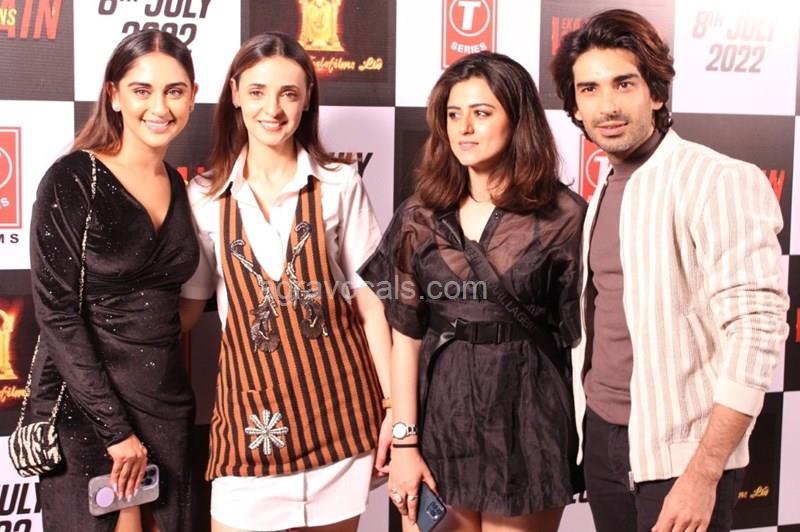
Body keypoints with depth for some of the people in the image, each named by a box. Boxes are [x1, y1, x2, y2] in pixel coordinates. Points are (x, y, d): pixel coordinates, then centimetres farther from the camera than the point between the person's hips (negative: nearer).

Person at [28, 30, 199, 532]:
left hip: (167, 405, 6)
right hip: (84, 407, -5)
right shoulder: (73, 180, -11)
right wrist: (115, 428, -15)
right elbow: (57, 314, -14)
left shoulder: (179, 187, 7)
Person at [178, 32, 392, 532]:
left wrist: (394, 409, -3)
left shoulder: (340, 186, -3)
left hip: (336, 406, -1)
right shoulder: (205, 196, 2)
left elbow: (371, 303, -1)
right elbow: (187, 306, 8)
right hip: (250, 411, 1)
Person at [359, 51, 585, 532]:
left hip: (526, 419, -2)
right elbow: (406, 335, 0)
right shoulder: (420, 215, 2)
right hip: (441, 415, 2)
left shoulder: (564, 214, -5)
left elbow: (579, 331, -2)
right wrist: (405, 443, -3)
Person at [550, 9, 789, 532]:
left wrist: (703, 474, -20)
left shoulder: (720, 182, -14)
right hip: (601, 435, 6)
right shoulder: (607, 189, 8)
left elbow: (755, 332, -19)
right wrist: (591, 425, 7)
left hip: (677, 451, -6)